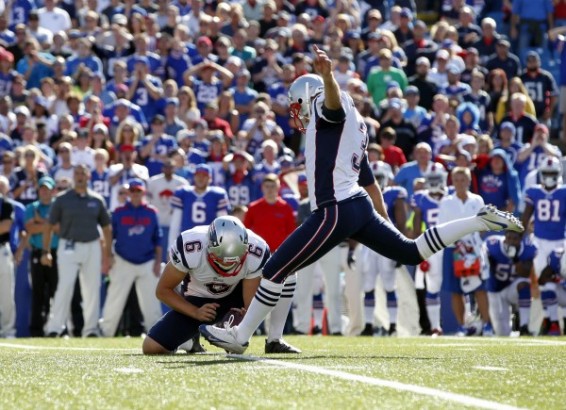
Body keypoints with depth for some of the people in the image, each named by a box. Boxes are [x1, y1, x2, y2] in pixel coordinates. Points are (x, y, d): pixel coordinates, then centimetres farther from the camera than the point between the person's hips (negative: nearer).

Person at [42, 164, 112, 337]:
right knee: (65, 287, -12)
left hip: (92, 247, 3)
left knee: (92, 289, 4)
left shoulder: (97, 200, 8)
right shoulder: (62, 200, 1)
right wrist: (45, 251, -3)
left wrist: (108, 254, 9)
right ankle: (54, 329, -12)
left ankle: (91, 329, 13)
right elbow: (50, 226, 3)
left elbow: (107, 228, 14)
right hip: (69, 248, -3)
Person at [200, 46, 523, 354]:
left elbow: (333, 96, -28)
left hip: (336, 211, -10)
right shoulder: (352, 128, 26)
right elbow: (369, 183, 29)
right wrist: (385, 222, 32)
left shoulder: (331, 111, -1)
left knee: (276, 271, -4)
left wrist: (327, 75, -50)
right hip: (360, 206, 10)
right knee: (412, 253, 15)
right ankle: (482, 222, 10)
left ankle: (240, 336, 1)